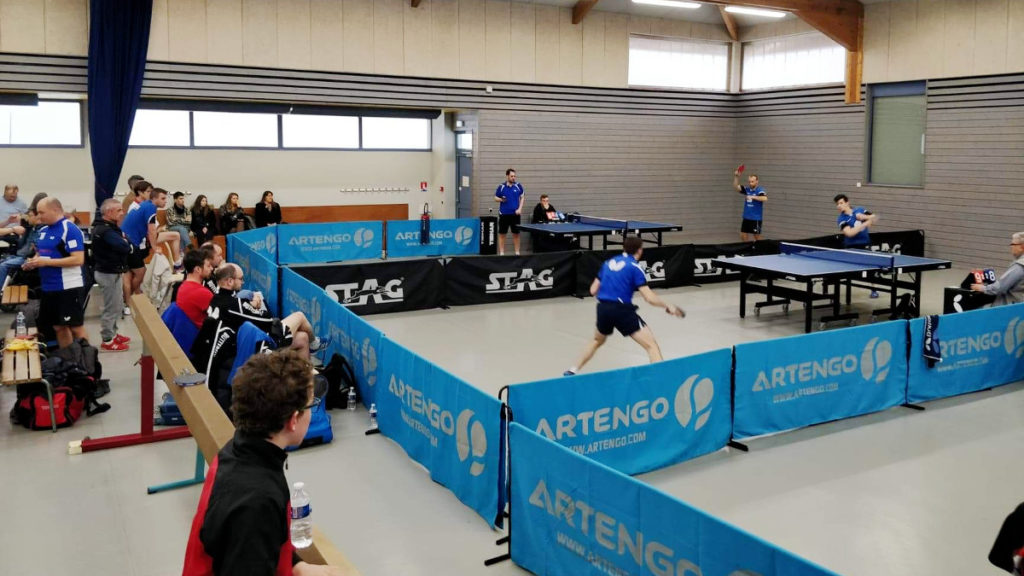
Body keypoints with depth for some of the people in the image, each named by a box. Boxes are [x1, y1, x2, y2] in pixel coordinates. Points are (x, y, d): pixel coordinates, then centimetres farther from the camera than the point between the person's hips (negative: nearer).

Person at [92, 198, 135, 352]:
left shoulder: (103, 226, 11)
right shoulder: (106, 231, -23)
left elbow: (119, 242, 10)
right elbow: (126, 247, -29)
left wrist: (124, 240, -10)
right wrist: (127, 240, -9)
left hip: (110, 271, 10)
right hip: (109, 274, -10)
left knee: (117, 305, 21)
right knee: (111, 307, -1)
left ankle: (112, 334, 32)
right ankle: (108, 341, 9)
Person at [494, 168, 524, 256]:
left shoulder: (518, 186, 1)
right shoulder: (501, 186, -1)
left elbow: (522, 197, 7)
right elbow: (496, 198, 6)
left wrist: (520, 209, -4)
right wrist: (501, 199, -16)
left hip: (515, 214, 1)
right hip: (504, 214, -1)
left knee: (516, 233, 5)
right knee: (502, 234, 2)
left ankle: (517, 252, 14)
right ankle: (501, 253, 10)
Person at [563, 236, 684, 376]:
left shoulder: (608, 263, 14)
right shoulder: (635, 267, -3)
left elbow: (593, 291, 16)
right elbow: (649, 298, -10)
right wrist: (668, 307, 3)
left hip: (602, 309, 6)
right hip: (622, 310, -6)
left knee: (597, 341, 33)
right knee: (651, 345, -4)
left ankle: (572, 372, 36)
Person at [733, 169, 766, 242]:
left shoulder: (760, 190, -13)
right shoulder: (746, 189, 4)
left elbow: (765, 199, -30)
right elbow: (736, 186, 0)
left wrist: (753, 197, -36)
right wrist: (736, 176, -13)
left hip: (756, 219, -6)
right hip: (746, 218, 6)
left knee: (757, 237, 3)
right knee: (743, 236, 7)